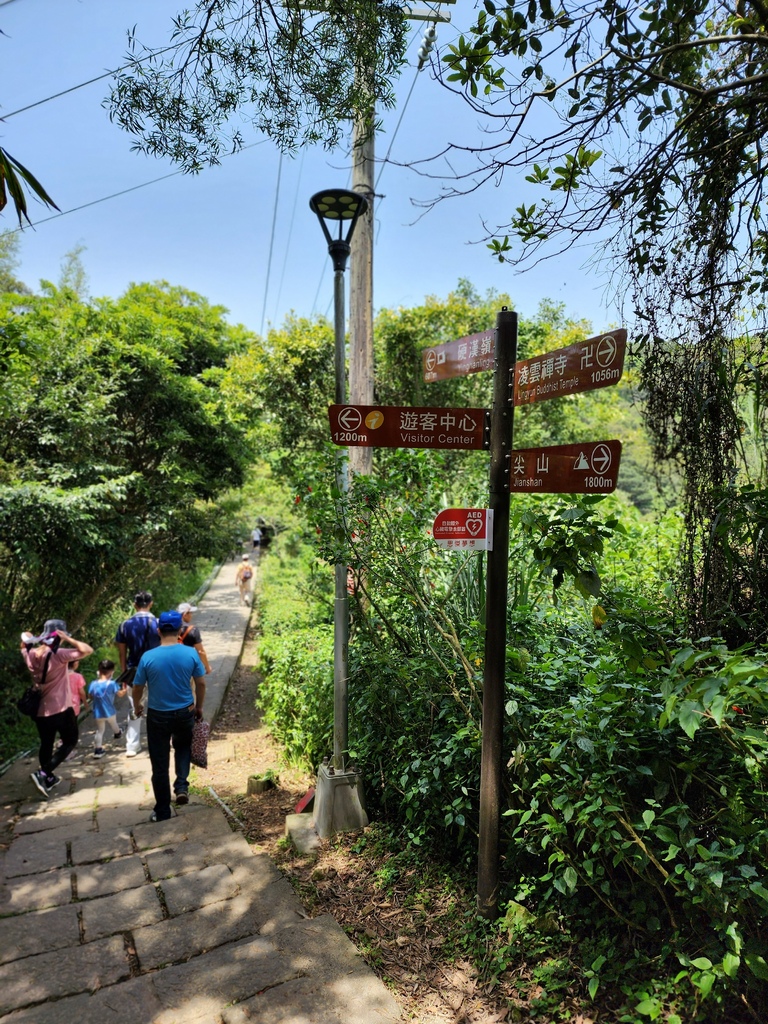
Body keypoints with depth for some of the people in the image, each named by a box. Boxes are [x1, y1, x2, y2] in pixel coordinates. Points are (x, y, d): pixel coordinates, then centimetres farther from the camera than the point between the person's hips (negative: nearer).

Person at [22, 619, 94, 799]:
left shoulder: (31, 654, -1)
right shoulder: (59, 655, -21)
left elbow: (24, 646, 24)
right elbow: (87, 650, -28)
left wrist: (28, 639, 5)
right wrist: (68, 639, -22)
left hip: (40, 710, 6)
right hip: (61, 709, -6)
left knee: (46, 744, 19)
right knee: (70, 741, 11)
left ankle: (48, 778, 31)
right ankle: (43, 773, 0)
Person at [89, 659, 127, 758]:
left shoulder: (93, 684, -9)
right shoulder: (112, 683, -19)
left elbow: (91, 697, 2)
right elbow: (120, 694, -10)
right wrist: (125, 690, 9)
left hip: (98, 713, 2)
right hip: (109, 712, -2)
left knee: (99, 731, 13)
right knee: (113, 724, 27)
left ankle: (98, 750, 10)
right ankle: (117, 733, 54)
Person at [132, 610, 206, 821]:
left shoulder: (148, 657, -15)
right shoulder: (191, 653, -12)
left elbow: (137, 688, -4)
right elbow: (201, 683, -4)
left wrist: (137, 706, 17)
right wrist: (199, 707, 13)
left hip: (158, 715, -1)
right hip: (185, 712, 1)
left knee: (160, 764, 11)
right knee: (183, 747, 29)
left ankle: (162, 811, 20)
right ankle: (181, 785, 10)